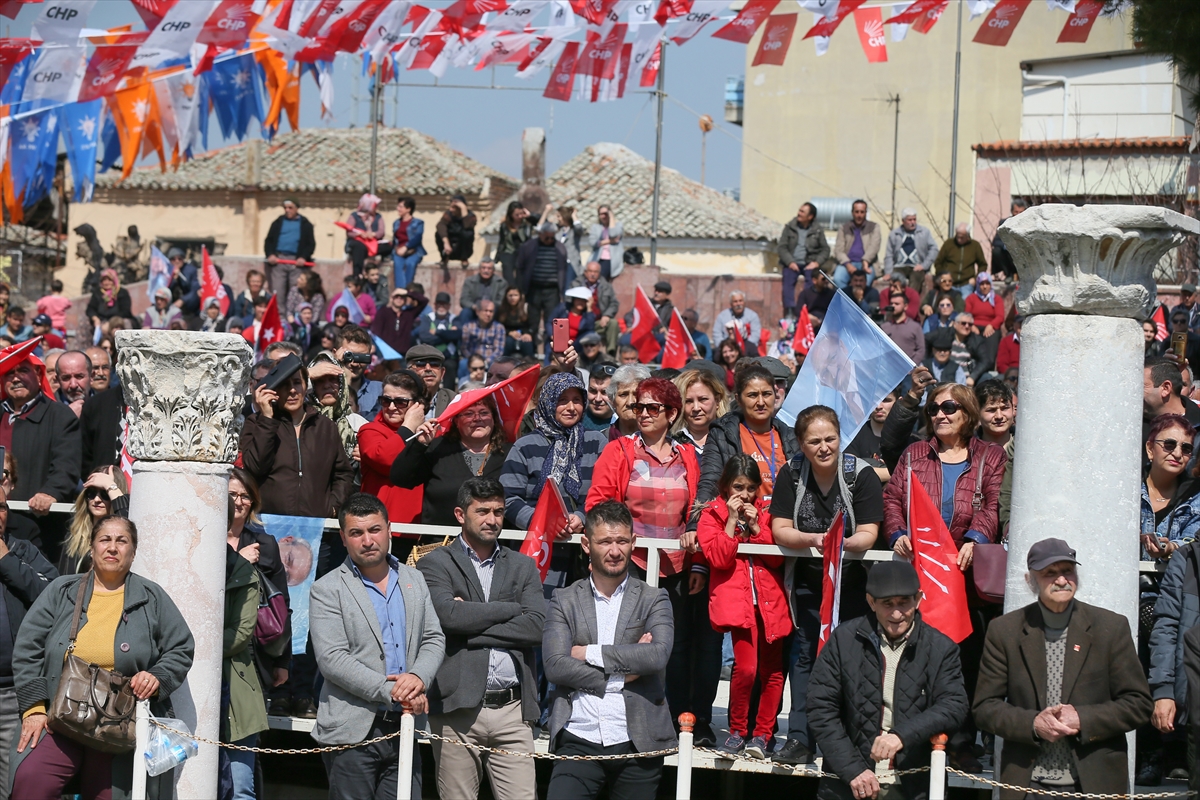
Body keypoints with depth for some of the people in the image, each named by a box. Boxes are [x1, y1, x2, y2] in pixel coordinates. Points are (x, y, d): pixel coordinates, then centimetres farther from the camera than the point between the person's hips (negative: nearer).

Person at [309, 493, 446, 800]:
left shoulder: (414, 581, 15)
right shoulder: (327, 590, -2)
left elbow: (434, 639, 12)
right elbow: (332, 659, -12)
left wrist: (418, 676, -11)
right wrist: (391, 692, -17)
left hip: (402, 729, 4)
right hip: (353, 732, -4)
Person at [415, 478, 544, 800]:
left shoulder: (523, 567, 17)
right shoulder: (435, 564, 7)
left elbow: (536, 627, 1)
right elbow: (448, 614, -12)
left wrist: (471, 629, -6)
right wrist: (512, 608, -2)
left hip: (512, 709, 2)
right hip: (458, 707, -2)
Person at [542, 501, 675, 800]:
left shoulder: (654, 600, 8)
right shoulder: (564, 601, 9)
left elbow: (658, 655, -10)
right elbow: (555, 666, -5)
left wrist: (590, 653, -8)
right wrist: (622, 675, -9)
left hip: (637, 743, 0)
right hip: (579, 741, 0)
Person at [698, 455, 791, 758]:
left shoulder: (764, 514, 15)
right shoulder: (712, 514, 6)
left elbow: (778, 558, 6)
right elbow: (718, 558, -8)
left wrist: (756, 527, -4)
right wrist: (732, 520, -10)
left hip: (769, 598, 4)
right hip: (736, 598, -4)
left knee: (772, 671, 4)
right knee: (745, 667, -18)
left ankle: (762, 735, 14)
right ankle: (737, 731, -1)